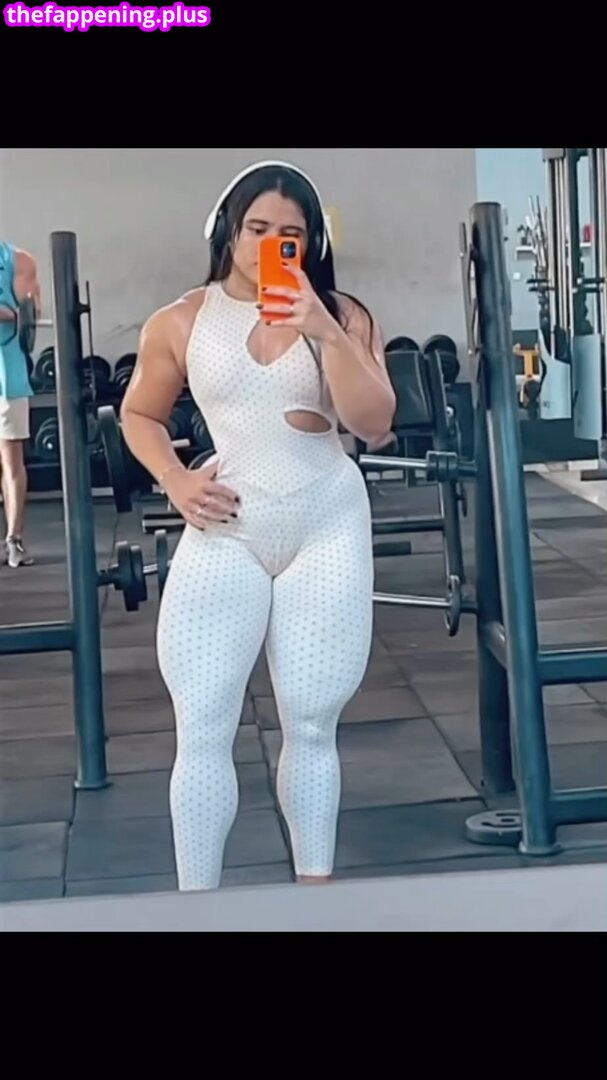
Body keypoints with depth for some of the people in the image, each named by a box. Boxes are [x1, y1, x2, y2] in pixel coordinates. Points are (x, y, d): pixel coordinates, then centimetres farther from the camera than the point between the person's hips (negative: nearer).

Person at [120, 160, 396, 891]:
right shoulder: (181, 323, 1)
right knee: (202, 728, -4)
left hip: (328, 527, 0)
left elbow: (375, 425, -8)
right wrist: (175, 481, -4)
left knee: (311, 723, 8)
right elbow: (139, 415, 14)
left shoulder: (339, 315, 1)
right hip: (224, 531, 0)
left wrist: (327, 334, -19)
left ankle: (316, 885, 22)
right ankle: (196, 901, 7)